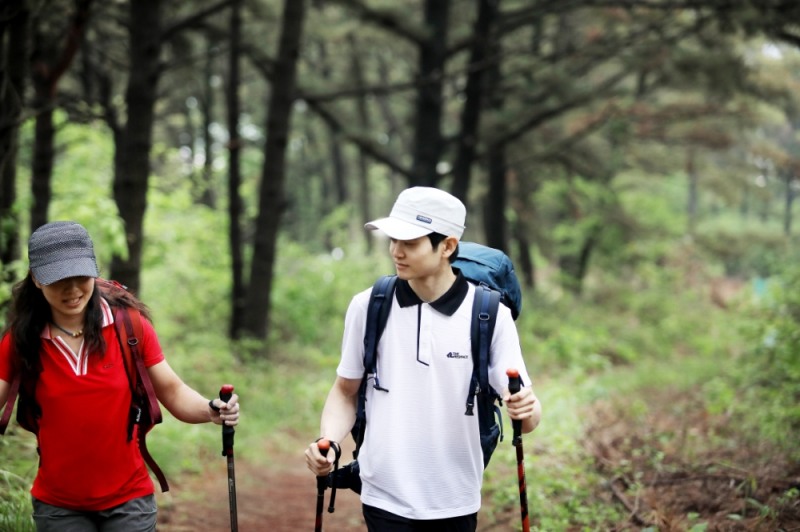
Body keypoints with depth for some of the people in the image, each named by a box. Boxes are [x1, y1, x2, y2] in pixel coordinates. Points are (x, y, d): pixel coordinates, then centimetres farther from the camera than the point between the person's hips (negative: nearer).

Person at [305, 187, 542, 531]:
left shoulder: (490, 315, -7)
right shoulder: (368, 306, -4)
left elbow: (527, 417, -5)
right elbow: (345, 390, 9)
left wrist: (526, 410, -27)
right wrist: (329, 441, -9)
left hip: (456, 503, 0)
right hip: (385, 499, 0)